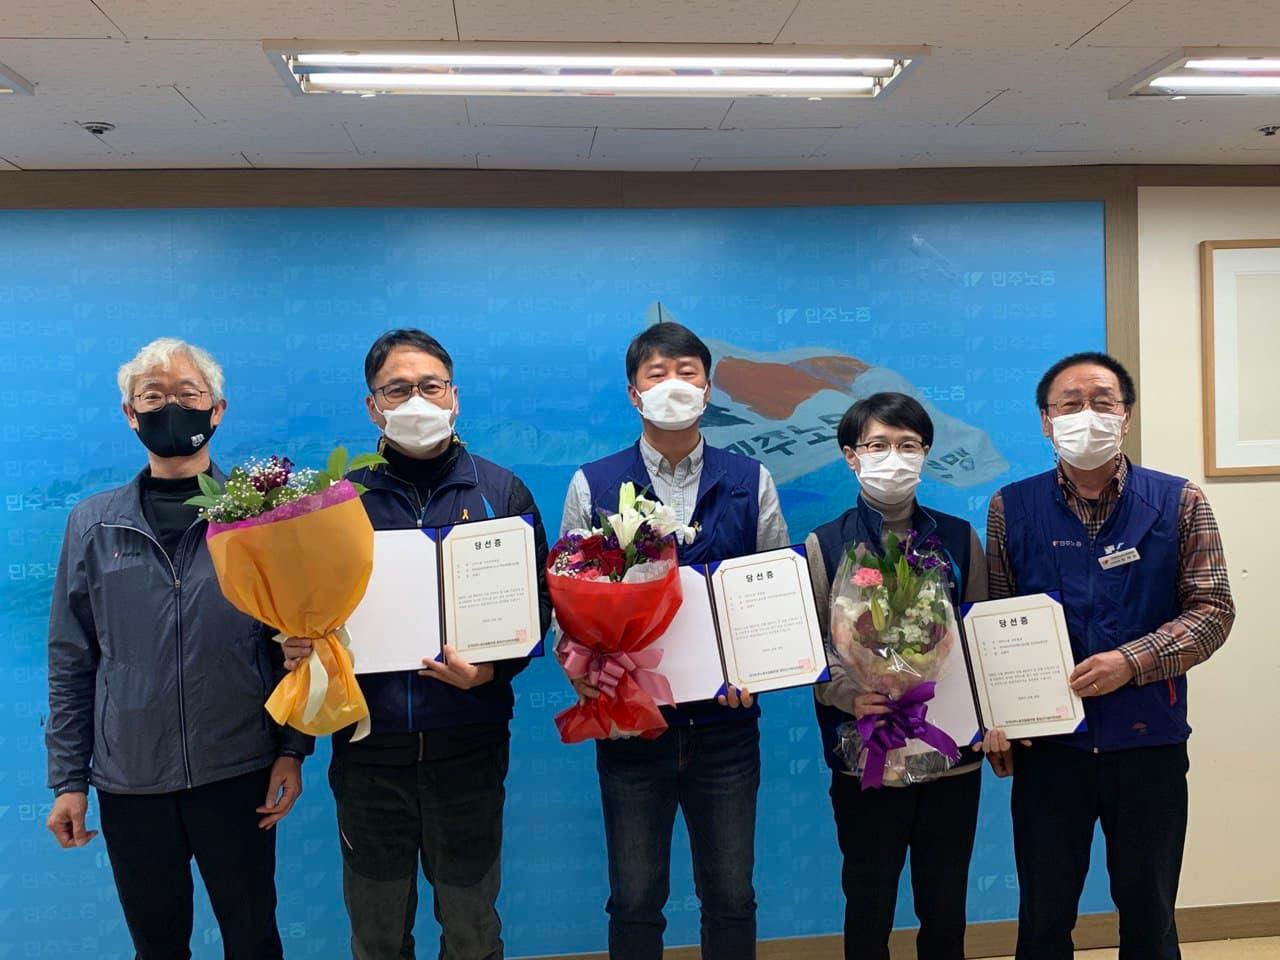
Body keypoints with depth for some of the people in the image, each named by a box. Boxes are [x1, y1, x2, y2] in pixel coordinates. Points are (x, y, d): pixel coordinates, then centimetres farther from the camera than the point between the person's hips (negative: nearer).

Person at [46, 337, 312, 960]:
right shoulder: (93, 524, 3)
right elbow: (71, 662, 6)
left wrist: (292, 749, -6)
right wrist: (67, 779, 4)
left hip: (239, 774, -2)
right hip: (128, 781, 2)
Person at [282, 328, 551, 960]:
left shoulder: (502, 493, 3)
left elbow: (536, 605, 0)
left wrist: (490, 671, -17)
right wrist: (297, 648, -14)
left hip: (469, 742, 0)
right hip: (367, 743, 1)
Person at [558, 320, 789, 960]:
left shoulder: (750, 482, 4)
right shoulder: (593, 487, 1)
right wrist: (582, 669, -15)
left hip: (726, 721, 1)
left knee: (731, 896, 13)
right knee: (634, 900, 11)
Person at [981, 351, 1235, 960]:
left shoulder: (1179, 502, 0)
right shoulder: (1012, 508, 1)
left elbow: (1213, 610, -3)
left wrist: (1132, 663, -17)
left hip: (1150, 741, 0)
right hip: (1046, 743, 0)